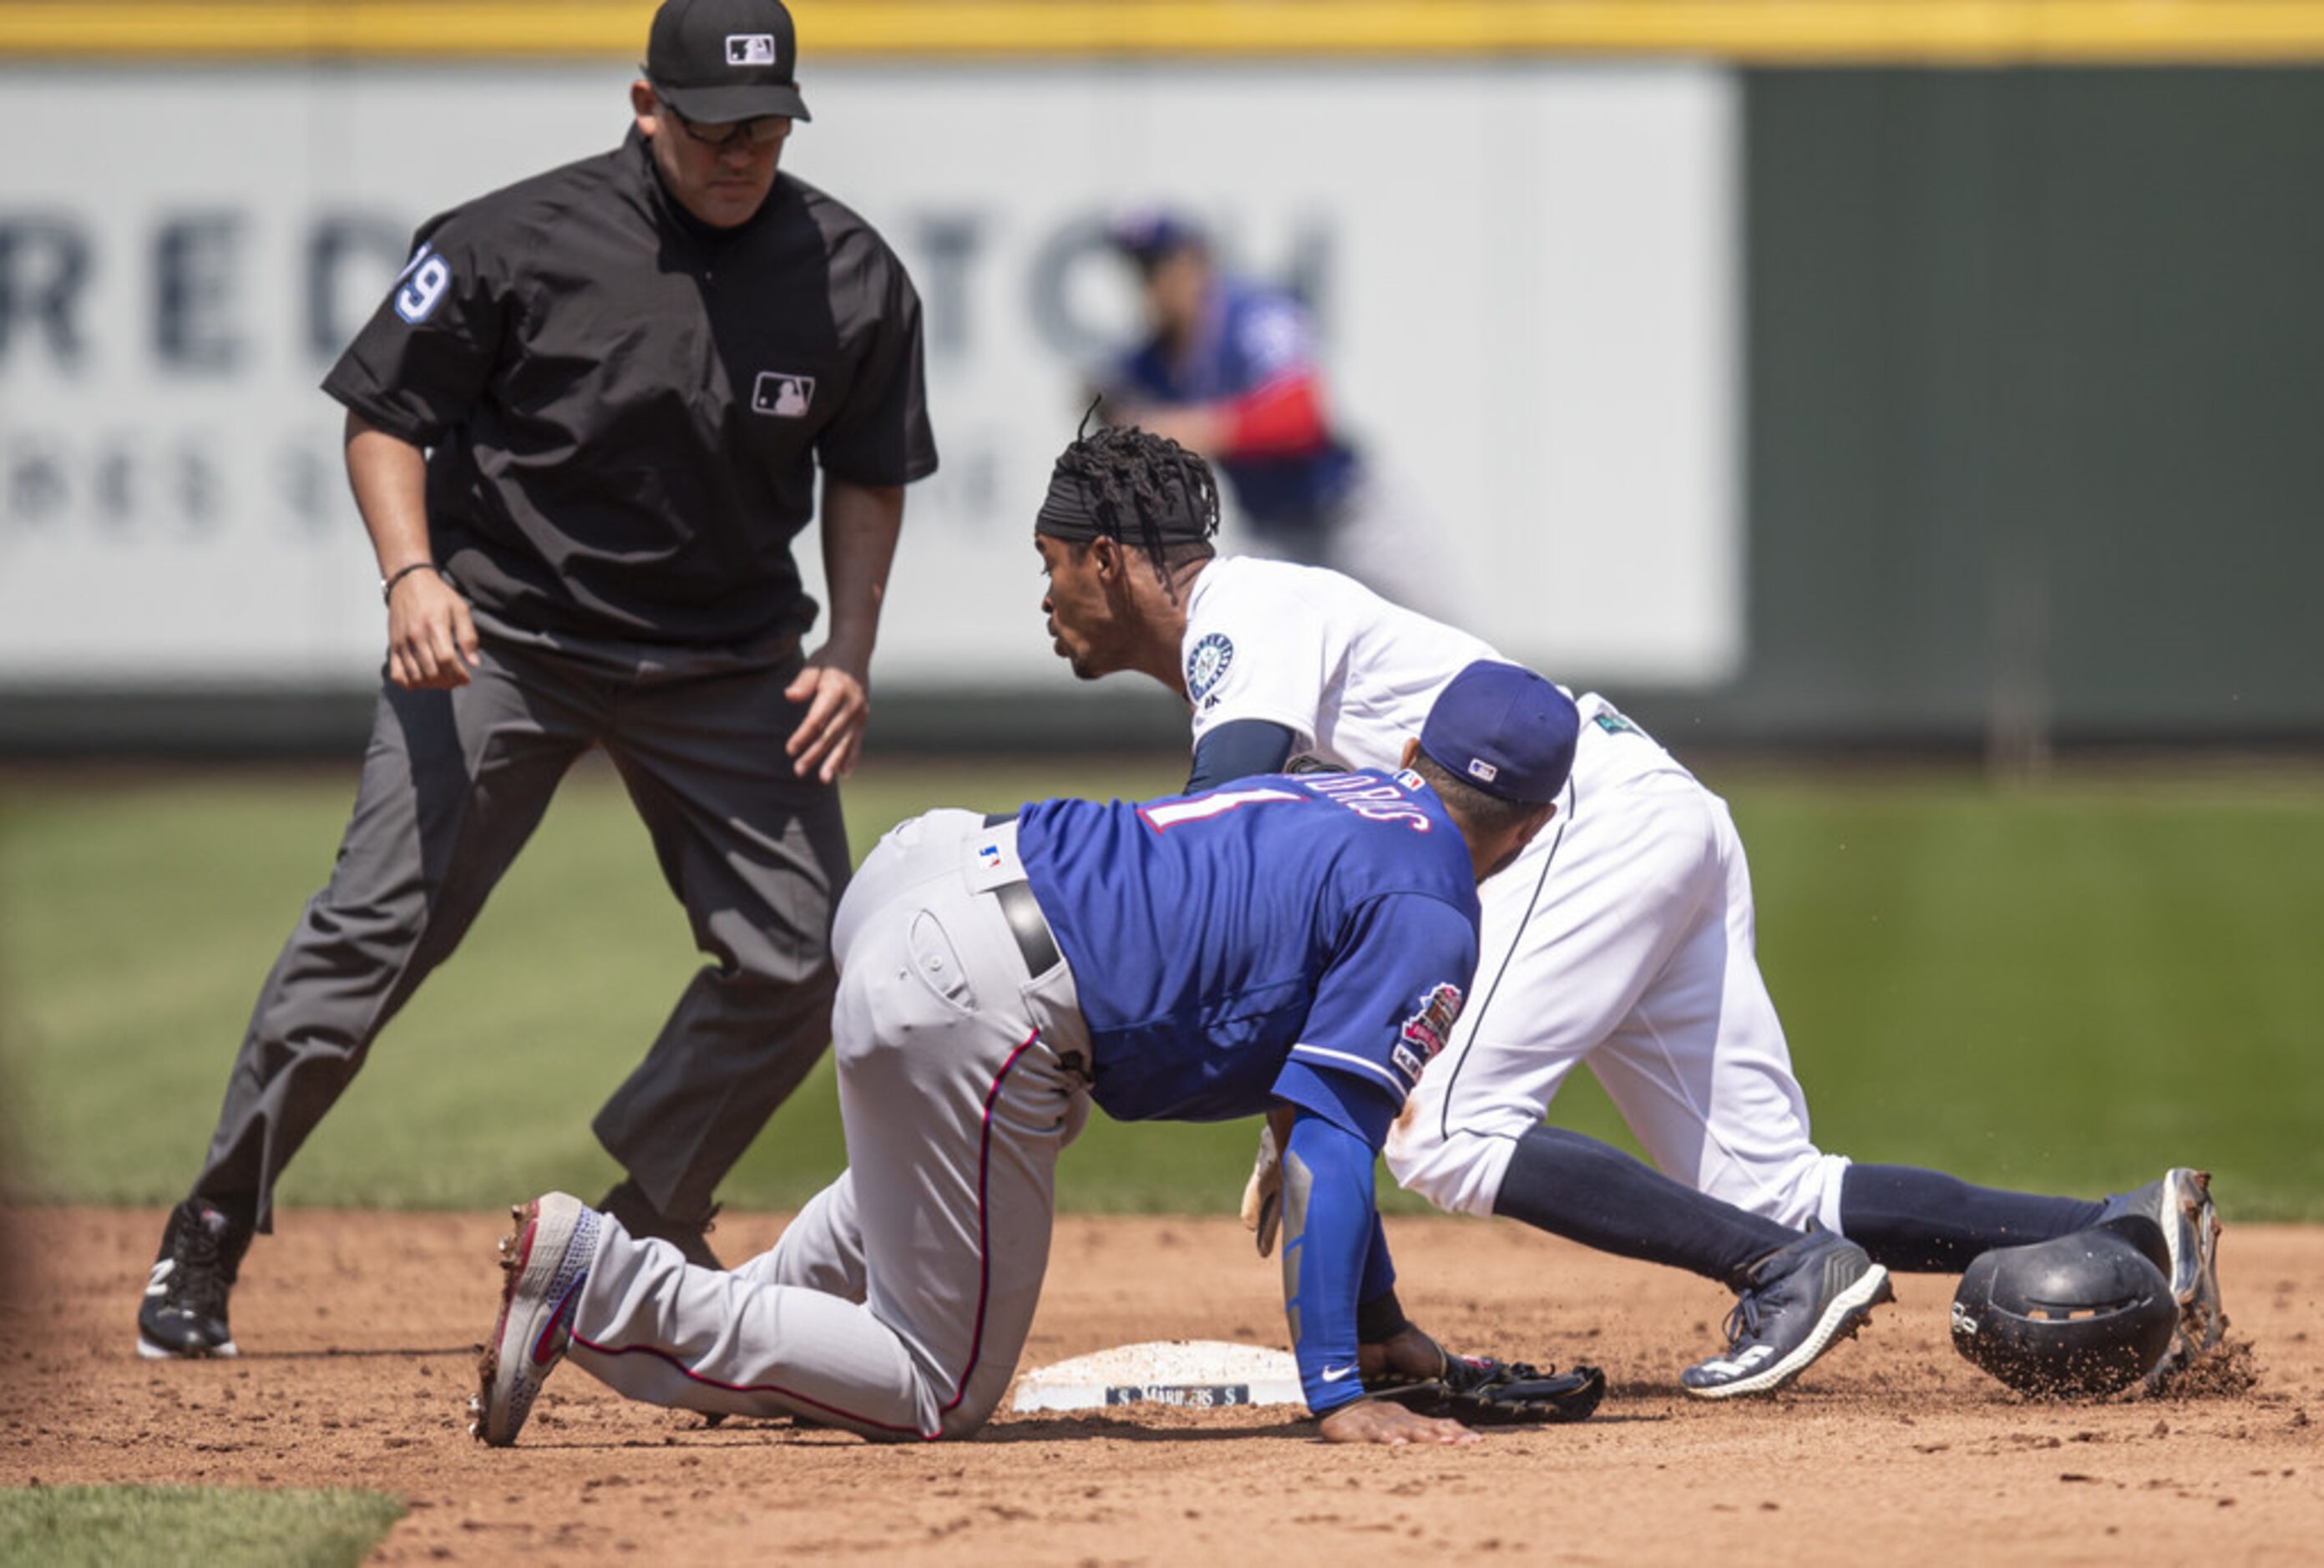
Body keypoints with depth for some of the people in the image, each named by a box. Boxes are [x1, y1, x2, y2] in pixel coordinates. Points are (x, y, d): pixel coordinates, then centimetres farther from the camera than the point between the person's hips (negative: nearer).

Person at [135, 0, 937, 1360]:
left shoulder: (856, 278, -5)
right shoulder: (520, 243, -14)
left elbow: (868, 477, 8)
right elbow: (386, 414, -5)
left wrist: (848, 655, -4)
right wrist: (411, 570, -21)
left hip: (727, 662, 4)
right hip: (502, 634, -4)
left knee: (799, 962, -1)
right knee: (377, 929, -13)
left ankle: (648, 1232, 20)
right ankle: (209, 1235, -4)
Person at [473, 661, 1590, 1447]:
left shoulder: (1356, 802, 25)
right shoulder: (1430, 925, -2)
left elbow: (1320, 1096, 33)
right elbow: (1328, 1150, -10)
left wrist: (1381, 1323, 36)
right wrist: (1335, 1393, -11)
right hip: (971, 1009, -9)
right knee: (939, 1396, 2)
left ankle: (752, 1311, 33)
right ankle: (604, 1287, -9)